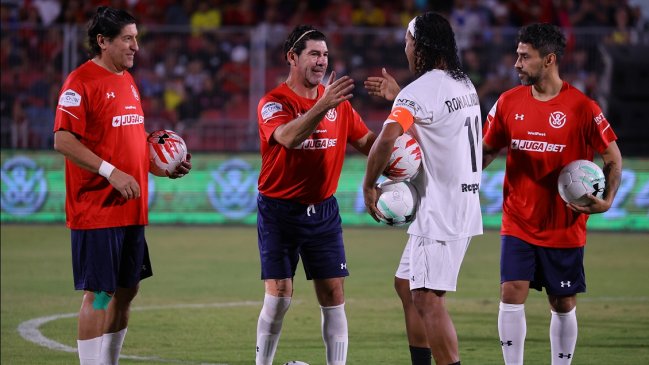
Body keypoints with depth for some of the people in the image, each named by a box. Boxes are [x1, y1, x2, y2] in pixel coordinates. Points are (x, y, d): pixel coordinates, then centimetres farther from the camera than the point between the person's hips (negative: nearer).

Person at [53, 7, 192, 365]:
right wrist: (111, 172, -23)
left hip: (131, 209, 9)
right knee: (98, 294, -7)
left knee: (126, 289, 12)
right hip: (96, 211, -9)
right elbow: (63, 141, -18)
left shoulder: (127, 80, 15)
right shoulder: (81, 82, -12)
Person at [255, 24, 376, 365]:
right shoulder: (273, 103, -10)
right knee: (279, 295, -7)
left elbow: (367, 143, 10)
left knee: (333, 295, 0)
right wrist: (321, 106, -43)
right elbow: (288, 137, -31)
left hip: (323, 210, 4)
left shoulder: (338, 102, 7)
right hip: (280, 210, -4)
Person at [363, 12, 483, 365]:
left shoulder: (418, 92, -16)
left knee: (427, 299, -12)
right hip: (465, 202, 10)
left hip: (439, 212, -10)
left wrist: (369, 184, -15)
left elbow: (386, 140, -28)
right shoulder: (463, 84, 12)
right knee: (406, 285, 18)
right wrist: (398, 95, 26)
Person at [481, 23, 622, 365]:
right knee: (512, 293, -9)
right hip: (518, 223, 2)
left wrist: (606, 200, -14)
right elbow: (488, 150, 12)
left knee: (563, 304, 7)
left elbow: (613, 157, -1)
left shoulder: (581, 107, -10)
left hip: (564, 227, -2)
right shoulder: (508, 102, 1)